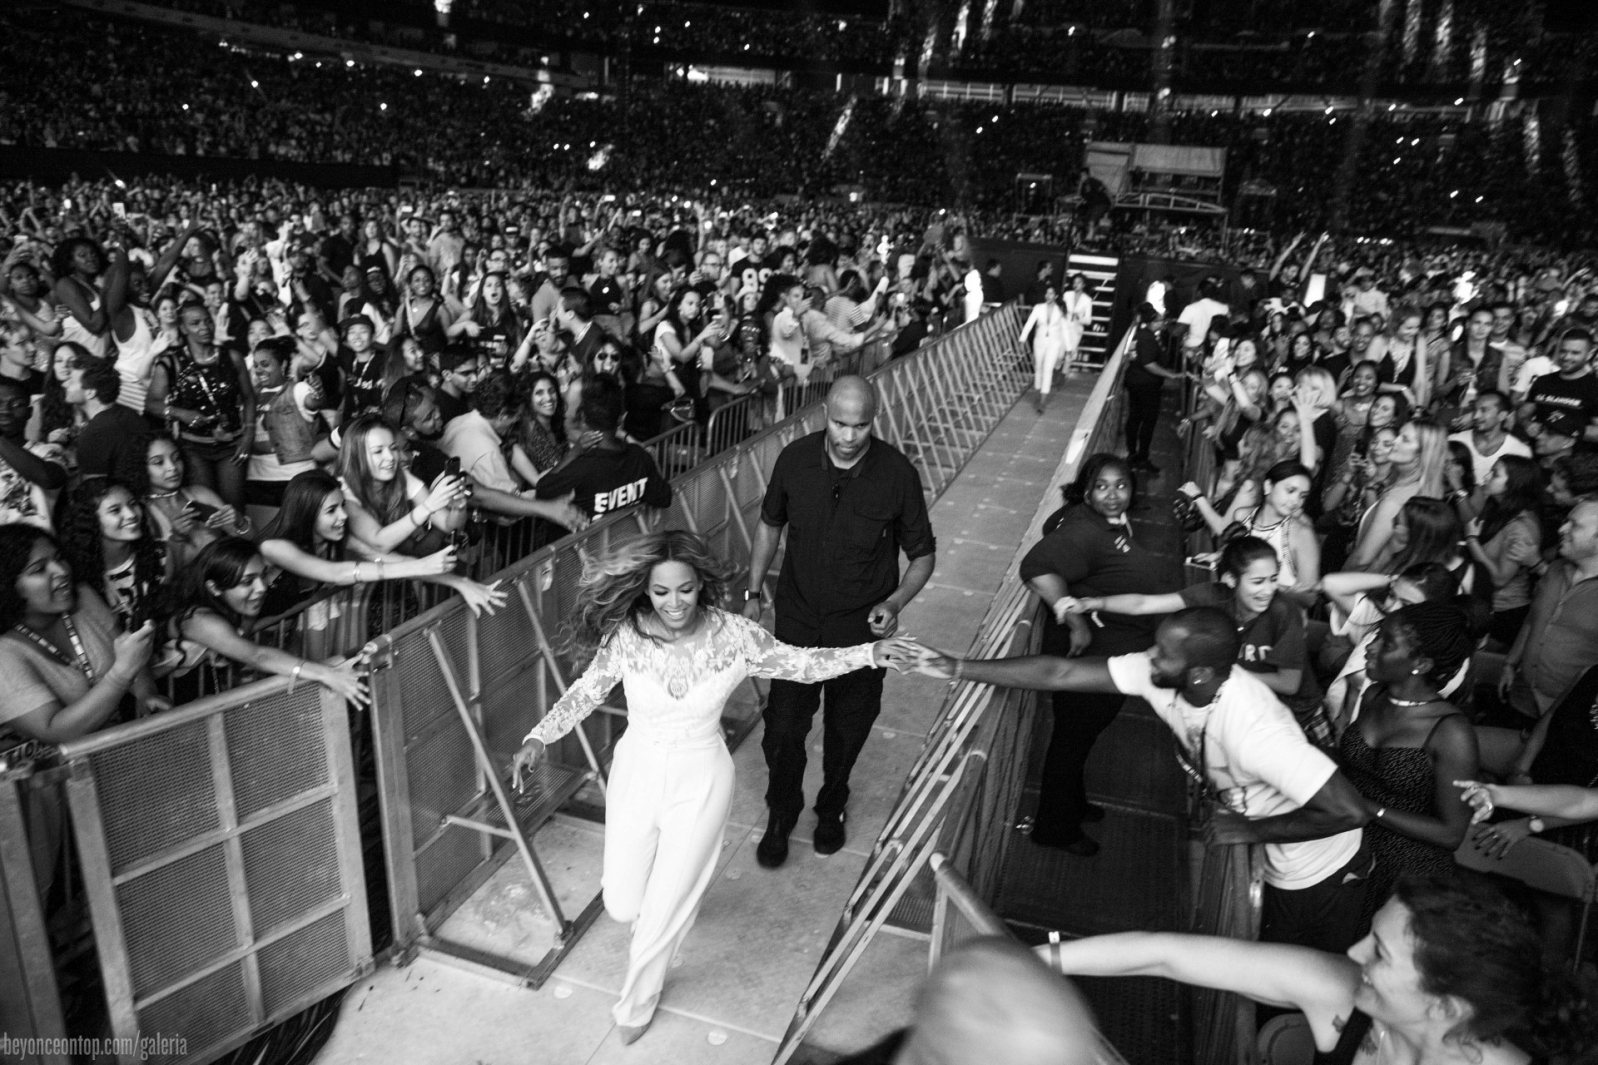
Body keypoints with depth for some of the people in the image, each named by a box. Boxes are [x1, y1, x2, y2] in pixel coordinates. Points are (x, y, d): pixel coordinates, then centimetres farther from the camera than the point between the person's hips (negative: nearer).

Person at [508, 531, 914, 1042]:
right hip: (636, 773, 2)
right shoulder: (625, 635, -15)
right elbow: (585, 692, -3)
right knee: (622, 904, 14)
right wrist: (539, 737, -17)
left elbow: (800, 663, -7)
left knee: (664, 912, 8)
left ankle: (636, 1003, 41)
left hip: (700, 783, -1)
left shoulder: (732, 634, -17)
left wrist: (871, 652, -17)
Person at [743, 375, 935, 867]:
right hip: (797, 620, 1)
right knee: (783, 725, 5)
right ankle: (780, 816, 32)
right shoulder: (795, 459, -10)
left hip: (861, 628, -1)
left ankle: (831, 807, 45)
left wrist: (895, 602, -22)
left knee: (847, 729, 17)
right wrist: (753, 592, 5)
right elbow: (770, 526, 8)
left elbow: (922, 554, -5)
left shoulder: (897, 474, -17)